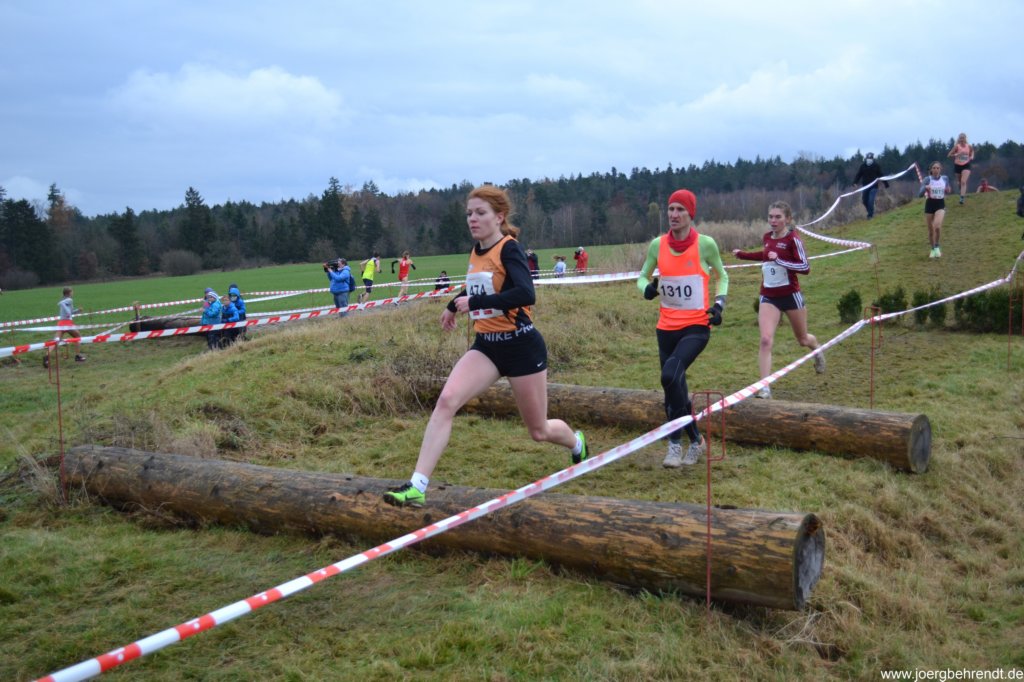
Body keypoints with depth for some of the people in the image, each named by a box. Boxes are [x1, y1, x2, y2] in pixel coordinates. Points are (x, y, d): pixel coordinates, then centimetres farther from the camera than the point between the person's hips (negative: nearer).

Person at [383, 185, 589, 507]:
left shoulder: (509, 249, -15)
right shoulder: (477, 250, 6)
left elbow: (526, 294, -32)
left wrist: (473, 303, -29)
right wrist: (453, 305, 27)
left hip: (521, 346, -6)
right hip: (486, 345, 6)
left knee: (539, 431, 9)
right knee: (446, 401, -19)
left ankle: (577, 443, 45)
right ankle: (417, 487, -21)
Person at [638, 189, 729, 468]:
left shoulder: (705, 244, -6)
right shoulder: (657, 244, 1)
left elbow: (722, 276, 10)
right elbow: (642, 277, 13)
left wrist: (719, 304, -6)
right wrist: (647, 288, -10)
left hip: (697, 326, -4)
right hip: (667, 327, 4)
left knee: (671, 375, -24)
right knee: (674, 386, 8)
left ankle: (676, 443, -8)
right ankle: (695, 440, 28)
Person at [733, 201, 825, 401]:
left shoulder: (793, 239, -12)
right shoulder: (767, 237, 5)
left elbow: (805, 267, -19)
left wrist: (779, 259, -27)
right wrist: (742, 255, 26)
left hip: (790, 295, -3)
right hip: (768, 297, 3)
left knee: (803, 339, 17)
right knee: (765, 340, -15)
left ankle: (818, 351, 55)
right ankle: (765, 388, -16)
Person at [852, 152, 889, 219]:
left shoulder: (876, 166, -2)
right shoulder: (863, 166, 1)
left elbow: (881, 175, 2)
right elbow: (858, 175, 0)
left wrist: (886, 184, 4)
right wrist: (855, 182, -16)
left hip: (874, 187, -3)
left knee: (871, 201, -14)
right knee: (865, 201, 8)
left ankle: (870, 215, 1)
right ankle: (871, 212, 32)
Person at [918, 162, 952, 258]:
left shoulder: (945, 178, 1)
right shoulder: (927, 179, -7)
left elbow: (947, 191, 17)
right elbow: (920, 194, -12)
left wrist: (948, 190, -6)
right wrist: (925, 188, -31)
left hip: (940, 204, 0)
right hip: (930, 204, 0)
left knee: (937, 226, -23)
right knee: (931, 229, 7)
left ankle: (937, 246, -2)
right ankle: (933, 249, 27)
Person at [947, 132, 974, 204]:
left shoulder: (969, 146, -2)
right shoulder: (957, 146, -8)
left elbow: (972, 151, 21)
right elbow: (949, 155, -9)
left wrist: (972, 156, 1)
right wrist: (956, 155, -25)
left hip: (966, 165, -1)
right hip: (958, 165, 1)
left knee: (963, 182, -17)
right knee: (959, 182, 15)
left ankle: (962, 198, -23)